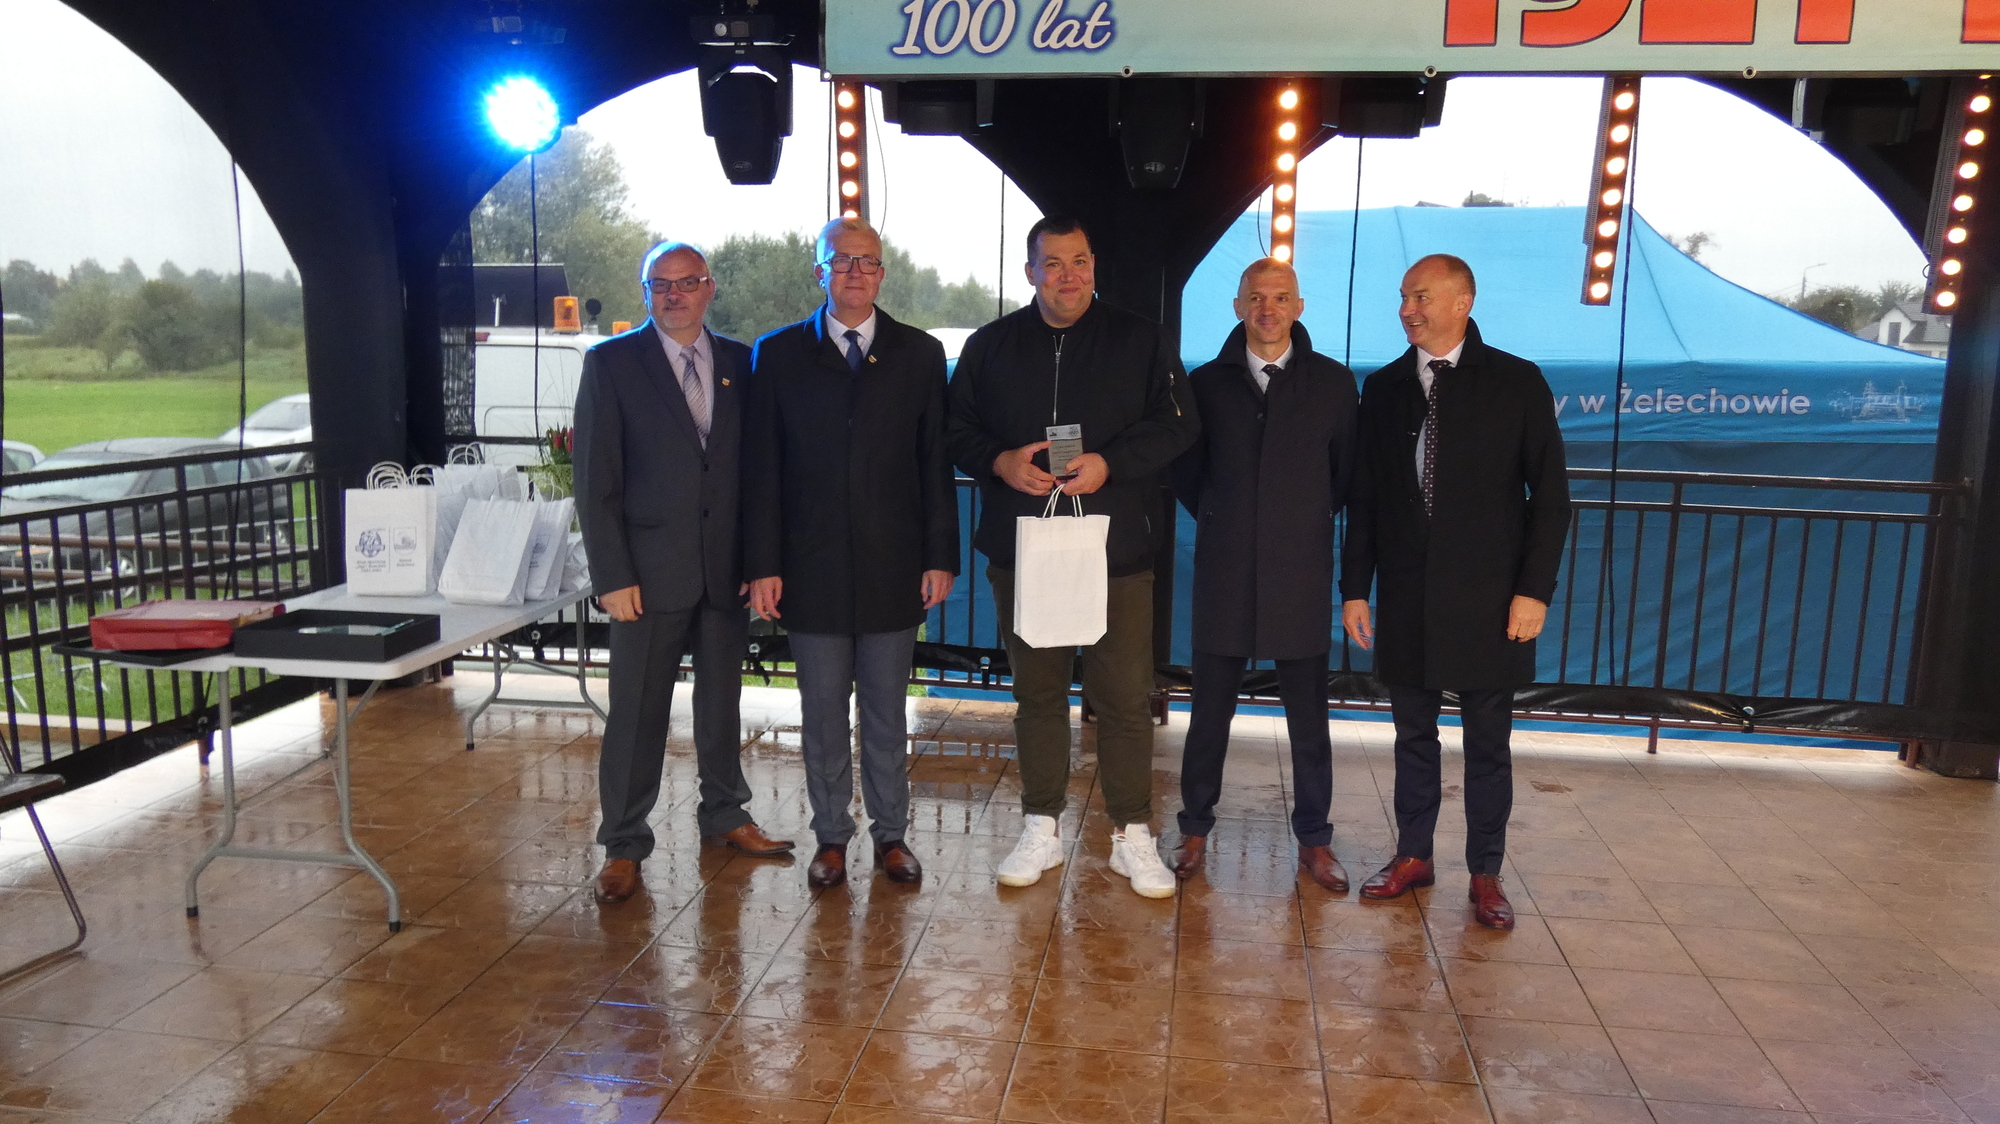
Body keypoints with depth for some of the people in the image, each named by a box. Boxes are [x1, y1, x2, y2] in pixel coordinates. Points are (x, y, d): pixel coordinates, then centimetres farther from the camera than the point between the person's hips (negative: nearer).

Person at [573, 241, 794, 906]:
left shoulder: (740, 363, 8)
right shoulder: (610, 363, -1)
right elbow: (595, 480, -5)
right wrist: (613, 576, -10)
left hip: (727, 569, 3)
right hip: (650, 570, -3)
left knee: (722, 700, 15)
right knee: (637, 712, 4)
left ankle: (725, 814, 33)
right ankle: (624, 845, 17)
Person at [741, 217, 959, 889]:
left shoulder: (920, 354, 5)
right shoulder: (778, 355, 3)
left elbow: (935, 463, 4)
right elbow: (761, 470, 1)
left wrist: (941, 558, -1)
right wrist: (762, 566, -4)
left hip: (893, 569, 0)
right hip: (812, 570, 0)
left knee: (887, 714, 10)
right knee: (822, 715, 9)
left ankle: (891, 834, 25)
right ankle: (831, 838, 24)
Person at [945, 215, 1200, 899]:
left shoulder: (1139, 341, 4)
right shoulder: (992, 345, 9)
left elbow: (1176, 424, -1)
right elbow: (958, 430, 10)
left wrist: (1109, 464, -15)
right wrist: (999, 462, -10)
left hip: (1116, 550, -2)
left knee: (1125, 697, 0)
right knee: (1036, 692, 11)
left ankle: (1132, 835, 15)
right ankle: (1041, 830, 23)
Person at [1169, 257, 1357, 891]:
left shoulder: (1333, 383, 3)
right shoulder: (1206, 382, 4)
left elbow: (1347, 472, 10)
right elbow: (1185, 471, 13)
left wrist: (1307, 523, 9)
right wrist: (1218, 521, 9)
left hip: (1301, 576, 0)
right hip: (1224, 575, 0)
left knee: (1308, 715, 8)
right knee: (1210, 712, 7)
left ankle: (1314, 841, 21)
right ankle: (1196, 831, 22)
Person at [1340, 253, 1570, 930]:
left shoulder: (1517, 382, -2)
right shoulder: (1384, 387, 7)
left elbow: (1550, 495, -3)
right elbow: (1364, 497, 8)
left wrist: (1534, 589, -9)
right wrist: (1355, 588, 4)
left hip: (1487, 597, -3)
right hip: (1406, 595, 3)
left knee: (1488, 741, 6)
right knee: (1413, 733, 12)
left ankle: (1485, 874, 19)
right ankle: (1413, 856, 26)